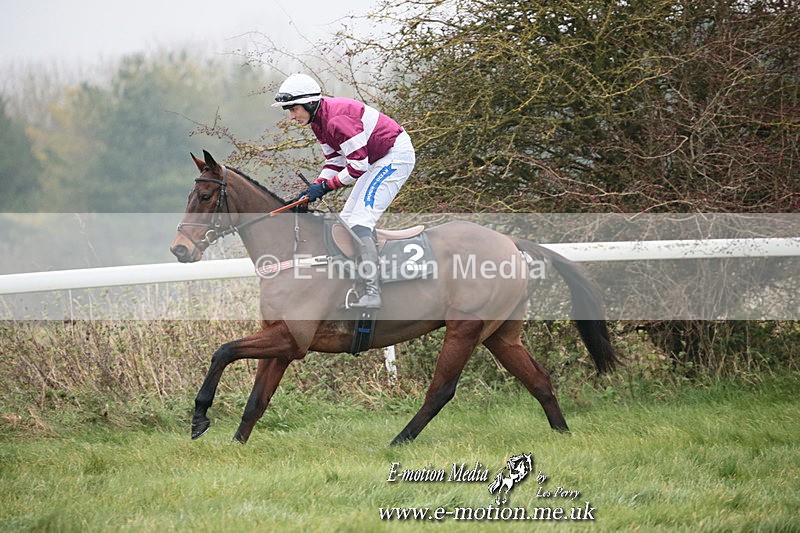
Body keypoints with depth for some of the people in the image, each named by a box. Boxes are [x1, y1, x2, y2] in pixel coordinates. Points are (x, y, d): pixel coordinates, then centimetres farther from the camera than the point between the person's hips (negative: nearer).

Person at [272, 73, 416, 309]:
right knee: (347, 219, 10)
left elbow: (358, 165, -26)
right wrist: (314, 188, -3)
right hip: (379, 161, 11)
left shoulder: (337, 119, -27)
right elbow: (335, 162, 12)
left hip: (396, 155, -11)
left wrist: (325, 186, -18)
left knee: (361, 219, -18)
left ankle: (372, 293, -24)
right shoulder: (319, 120, 5)